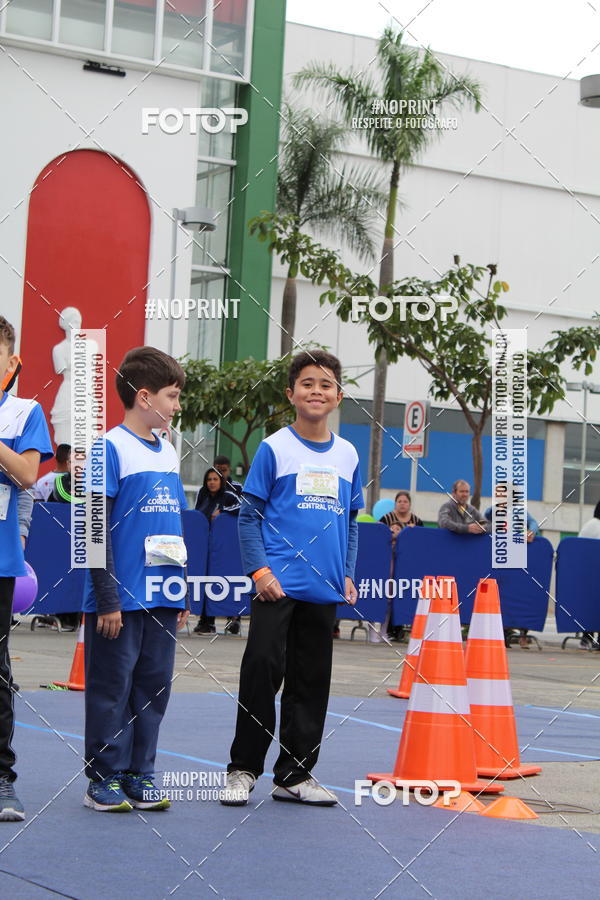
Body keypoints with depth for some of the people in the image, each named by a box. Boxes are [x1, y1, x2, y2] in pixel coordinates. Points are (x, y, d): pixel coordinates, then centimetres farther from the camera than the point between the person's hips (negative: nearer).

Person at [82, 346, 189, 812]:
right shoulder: (111, 448, -9)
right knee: (112, 689, 0)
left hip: (162, 598, 7)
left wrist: (183, 594, 18)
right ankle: (104, 780, 9)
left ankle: (139, 775, 18)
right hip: (120, 598, -7)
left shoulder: (169, 453, 13)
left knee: (154, 687, 9)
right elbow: (97, 527, -12)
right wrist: (107, 598, -15)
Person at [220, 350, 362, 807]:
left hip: (324, 591, 4)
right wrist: (260, 570, -11)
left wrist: (347, 575, 9)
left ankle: (295, 775, 17)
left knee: (311, 682, 8)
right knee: (263, 671, -7)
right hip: (277, 586, -4)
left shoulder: (348, 455, 11)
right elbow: (249, 514, -1)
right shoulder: (274, 448, -1)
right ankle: (244, 770, 4)